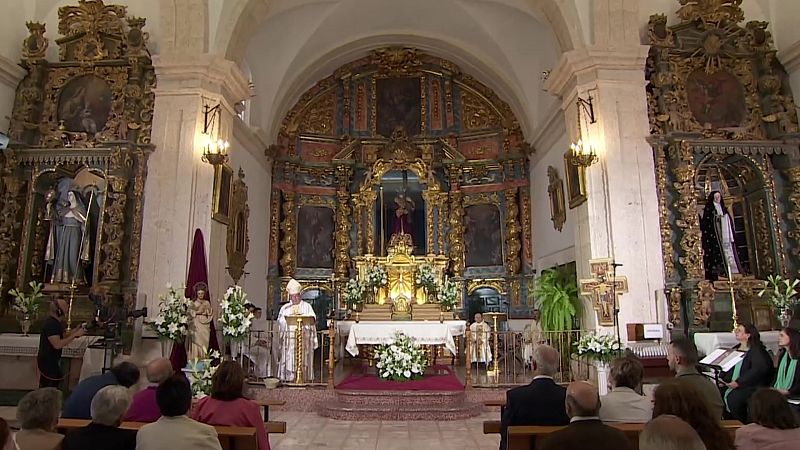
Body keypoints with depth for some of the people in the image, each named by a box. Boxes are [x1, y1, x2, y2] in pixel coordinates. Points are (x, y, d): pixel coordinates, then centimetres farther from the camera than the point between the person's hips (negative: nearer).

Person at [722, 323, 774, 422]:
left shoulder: (756, 351, -5)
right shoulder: (735, 349, 18)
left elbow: (758, 370, -19)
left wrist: (738, 382, -23)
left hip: (751, 386, -7)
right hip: (732, 385, 7)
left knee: (732, 397, -30)